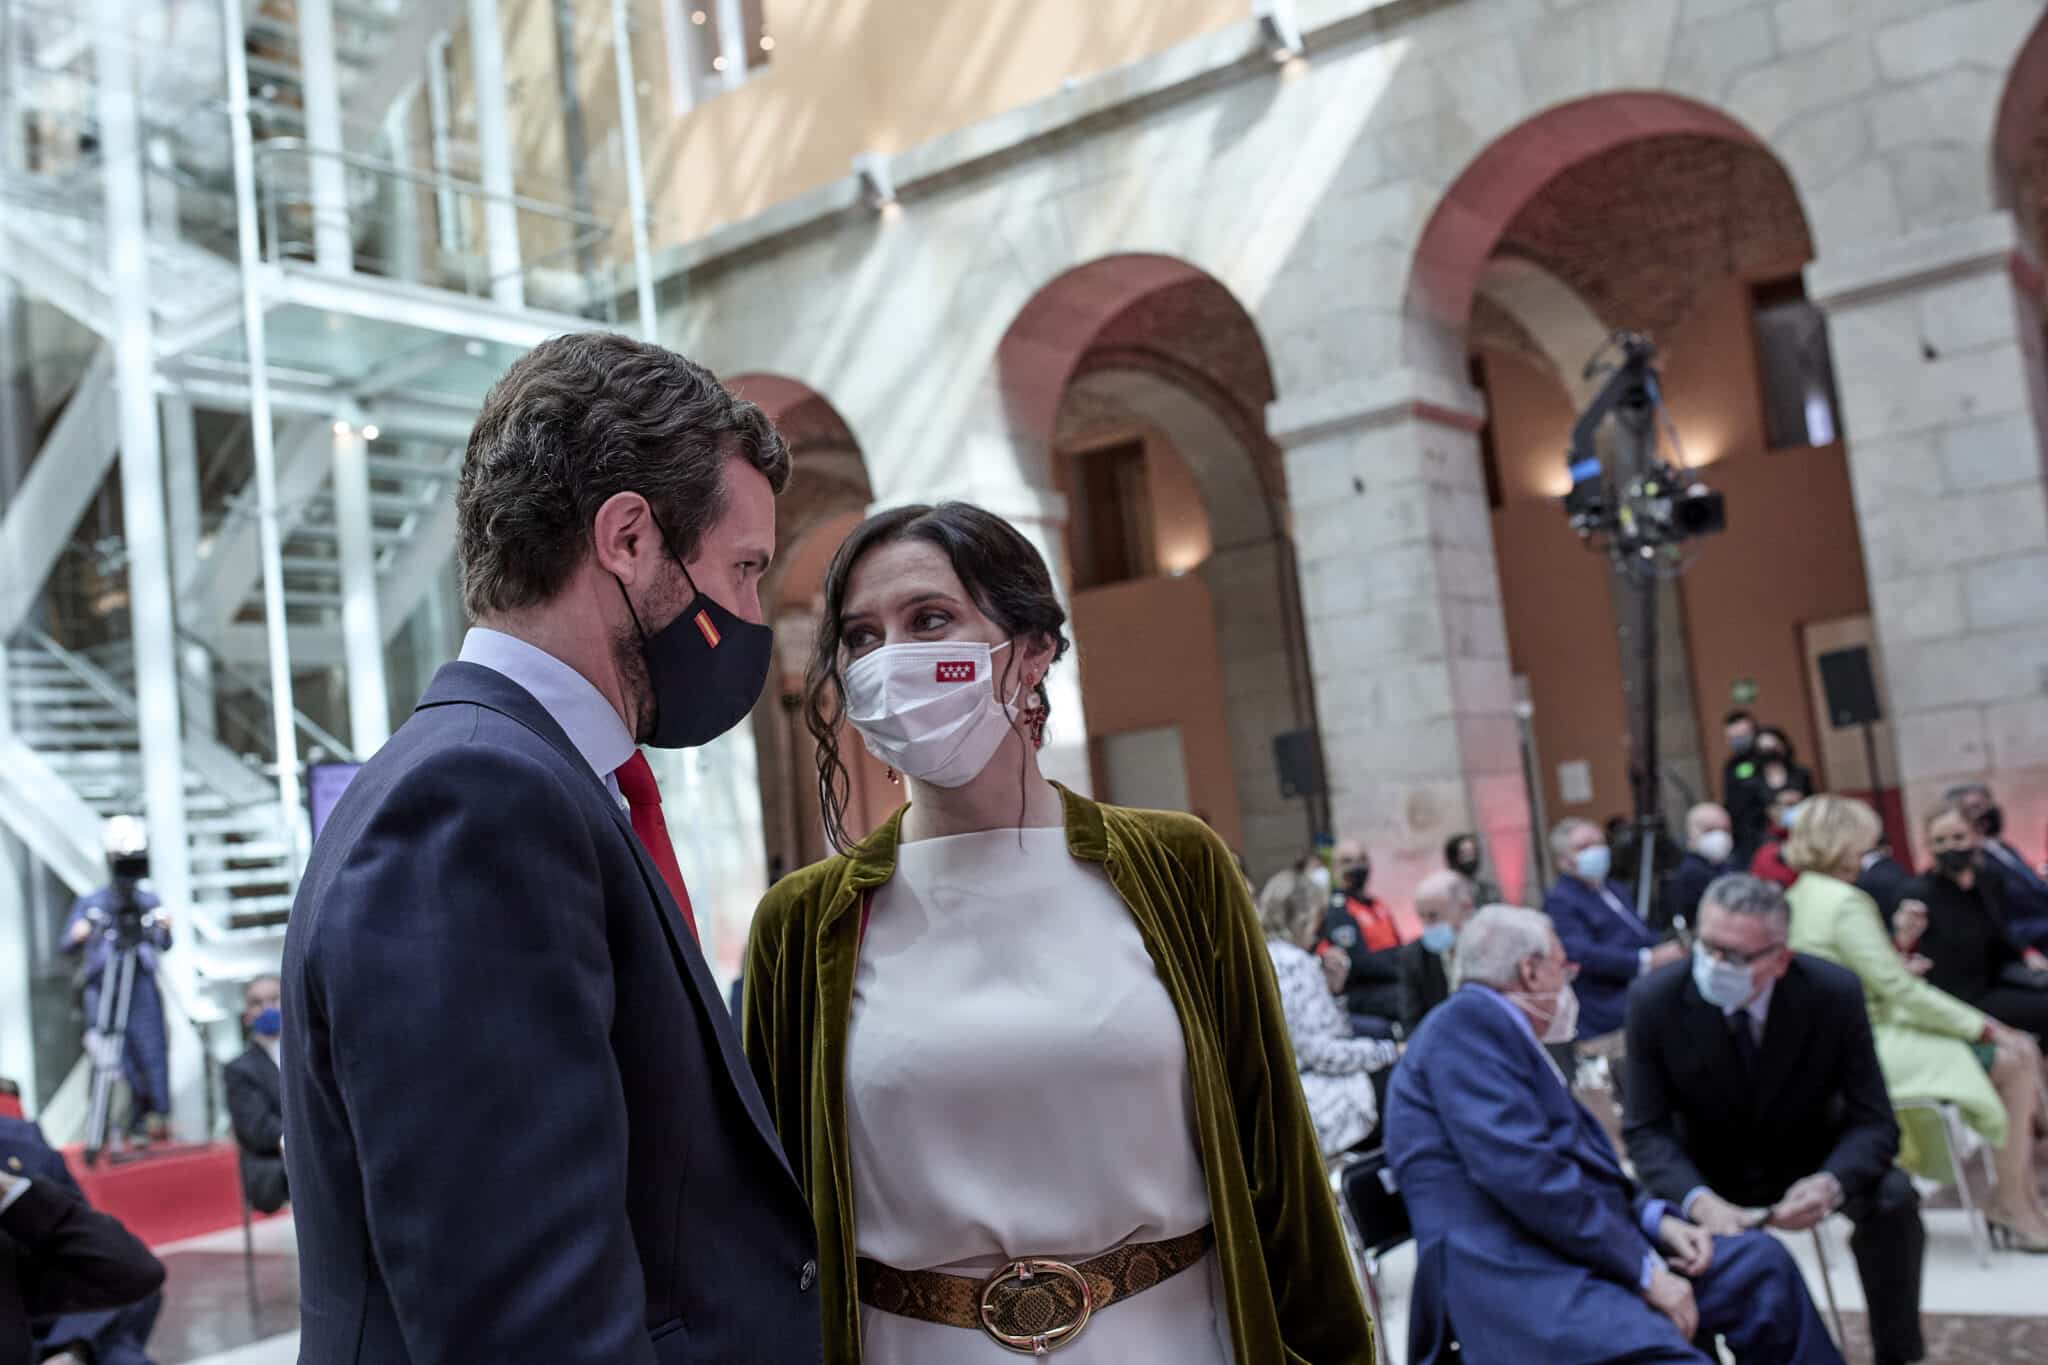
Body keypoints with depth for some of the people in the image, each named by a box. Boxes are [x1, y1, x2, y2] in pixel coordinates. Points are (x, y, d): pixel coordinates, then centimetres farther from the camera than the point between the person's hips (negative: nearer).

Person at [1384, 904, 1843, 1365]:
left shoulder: (1508, 1035, 24)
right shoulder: (1468, 1020, -8)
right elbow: (1523, 1172, -19)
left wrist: (1656, 1219, 3)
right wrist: (1645, 1268, -13)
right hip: (1514, 1279, -10)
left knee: (1760, 1261, 8)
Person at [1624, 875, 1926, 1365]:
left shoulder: (1834, 993, -22)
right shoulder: (1654, 999, -24)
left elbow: (1874, 1122, -18)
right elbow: (1646, 1129, -19)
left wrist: (1829, 1182, -41)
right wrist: (1698, 1199, -40)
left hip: (1809, 1165, 1)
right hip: (1708, 1174, 0)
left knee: (1893, 1196, -27)